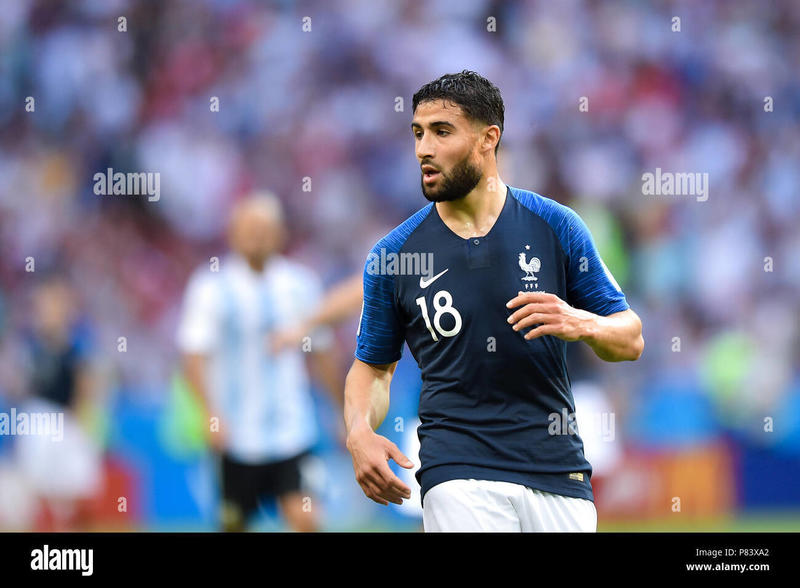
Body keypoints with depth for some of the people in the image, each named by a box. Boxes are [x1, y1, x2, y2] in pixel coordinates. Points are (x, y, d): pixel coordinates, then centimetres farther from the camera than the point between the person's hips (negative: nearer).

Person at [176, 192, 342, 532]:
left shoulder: (300, 285, 6)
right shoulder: (210, 288, -5)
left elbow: (321, 356, 17)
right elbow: (194, 357, -10)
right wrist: (212, 414, -22)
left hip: (293, 433, 2)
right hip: (237, 438, -2)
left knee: (305, 520, -13)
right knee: (235, 525, 7)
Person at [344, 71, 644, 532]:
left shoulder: (556, 226, 2)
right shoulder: (393, 254, 1)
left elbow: (631, 339, 7)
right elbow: (372, 365, 14)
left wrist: (580, 323, -16)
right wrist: (360, 432, -7)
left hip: (559, 474, 2)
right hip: (459, 473, -2)